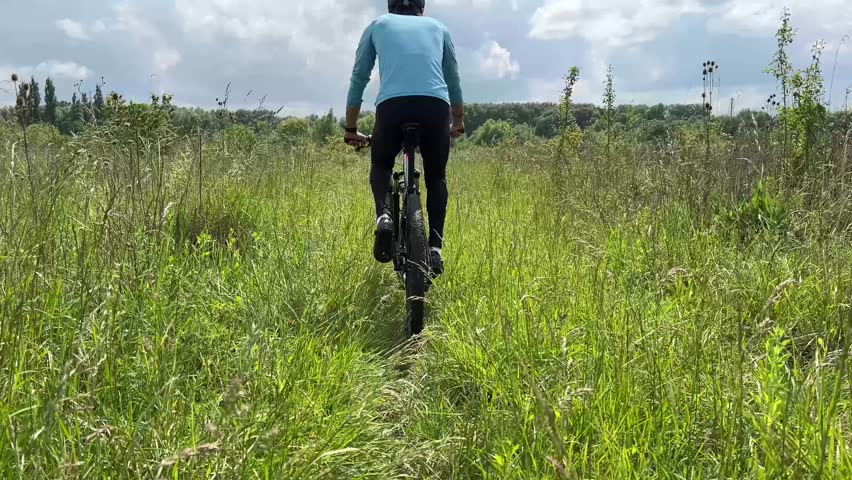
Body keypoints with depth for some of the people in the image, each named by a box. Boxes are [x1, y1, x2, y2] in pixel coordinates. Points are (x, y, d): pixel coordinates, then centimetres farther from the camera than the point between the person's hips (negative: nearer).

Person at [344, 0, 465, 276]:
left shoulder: (378, 25, 26)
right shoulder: (437, 27, 29)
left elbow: (358, 79, 25)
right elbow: (453, 80, 38)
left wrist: (351, 129, 34)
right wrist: (458, 121, 53)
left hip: (392, 105, -1)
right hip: (436, 105, 1)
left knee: (381, 166, 26)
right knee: (436, 176, 22)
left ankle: (384, 216, -1)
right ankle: (435, 246, 9)